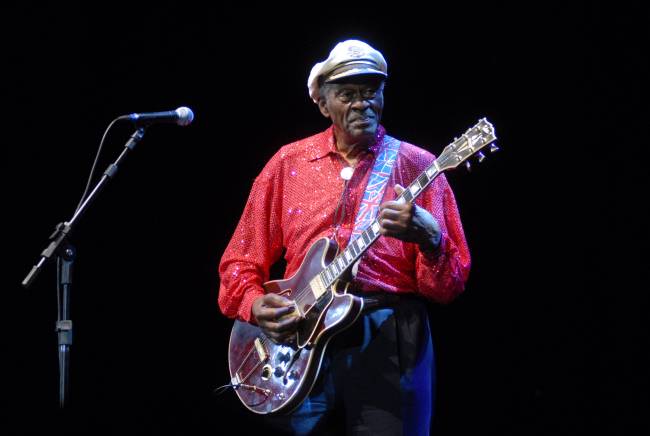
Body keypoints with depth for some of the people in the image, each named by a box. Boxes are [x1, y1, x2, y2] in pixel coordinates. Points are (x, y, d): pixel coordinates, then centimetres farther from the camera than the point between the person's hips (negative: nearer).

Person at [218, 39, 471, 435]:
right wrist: (256, 306, -7)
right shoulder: (288, 164, 10)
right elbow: (240, 262, 13)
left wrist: (429, 238, -21)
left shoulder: (416, 166, 4)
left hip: (391, 342, -2)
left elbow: (450, 286, -1)